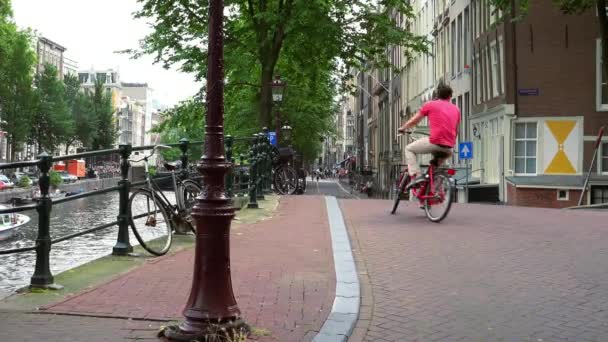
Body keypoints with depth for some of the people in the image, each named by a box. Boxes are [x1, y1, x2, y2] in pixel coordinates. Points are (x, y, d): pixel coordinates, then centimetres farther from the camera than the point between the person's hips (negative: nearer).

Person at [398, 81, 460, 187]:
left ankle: (416, 175, -2)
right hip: (449, 146, 5)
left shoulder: (430, 104, 6)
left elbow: (414, 121, 16)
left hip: (435, 142, -5)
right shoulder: (456, 109, 17)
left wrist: (403, 128, 34)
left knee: (409, 149, 15)